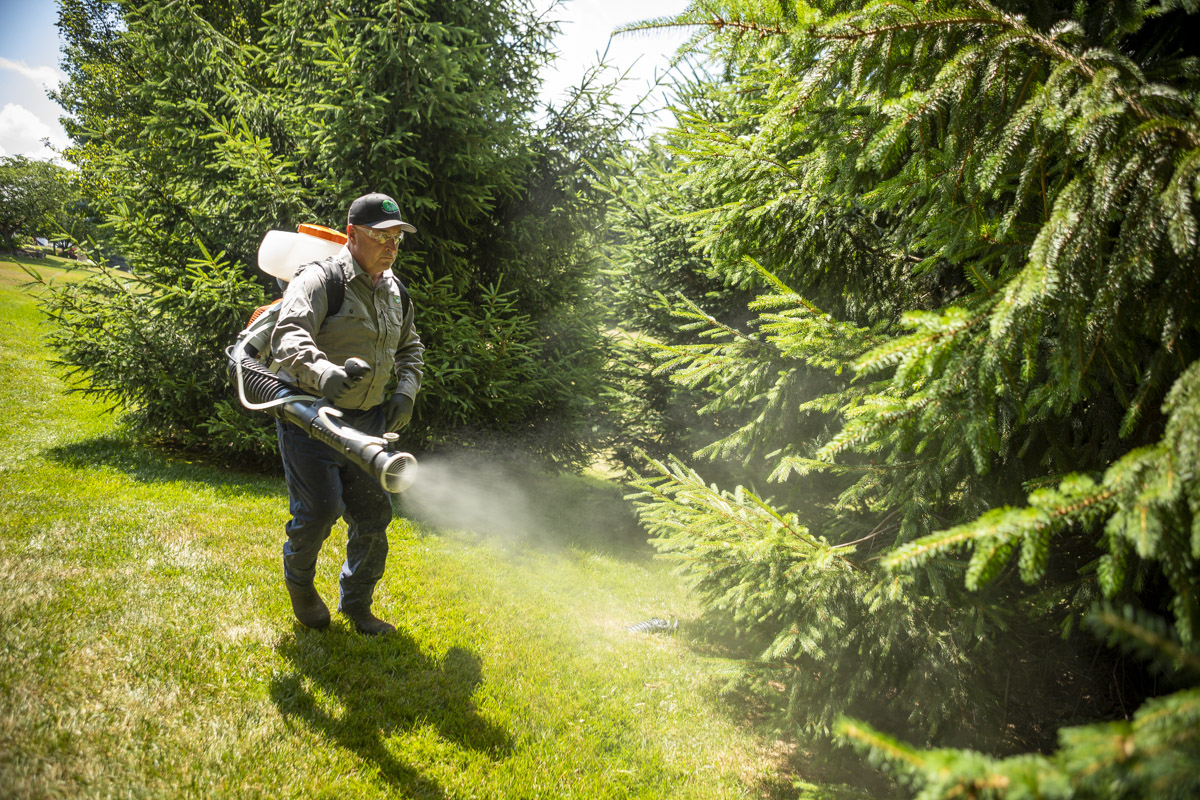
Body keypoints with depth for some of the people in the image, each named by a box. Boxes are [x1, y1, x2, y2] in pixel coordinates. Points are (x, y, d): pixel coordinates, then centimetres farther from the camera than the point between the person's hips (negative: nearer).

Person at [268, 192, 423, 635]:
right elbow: (289, 336, -28)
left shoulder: (394, 291, 11)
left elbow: (410, 349, 23)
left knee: (373, 514, 4)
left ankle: (356, 604, 23)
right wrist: (321, 371, -48)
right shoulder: (319, 279, -13)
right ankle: (299, 581, 23)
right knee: (320, 508, -10)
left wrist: (405, 391, 5)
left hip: (367, 421, 6)